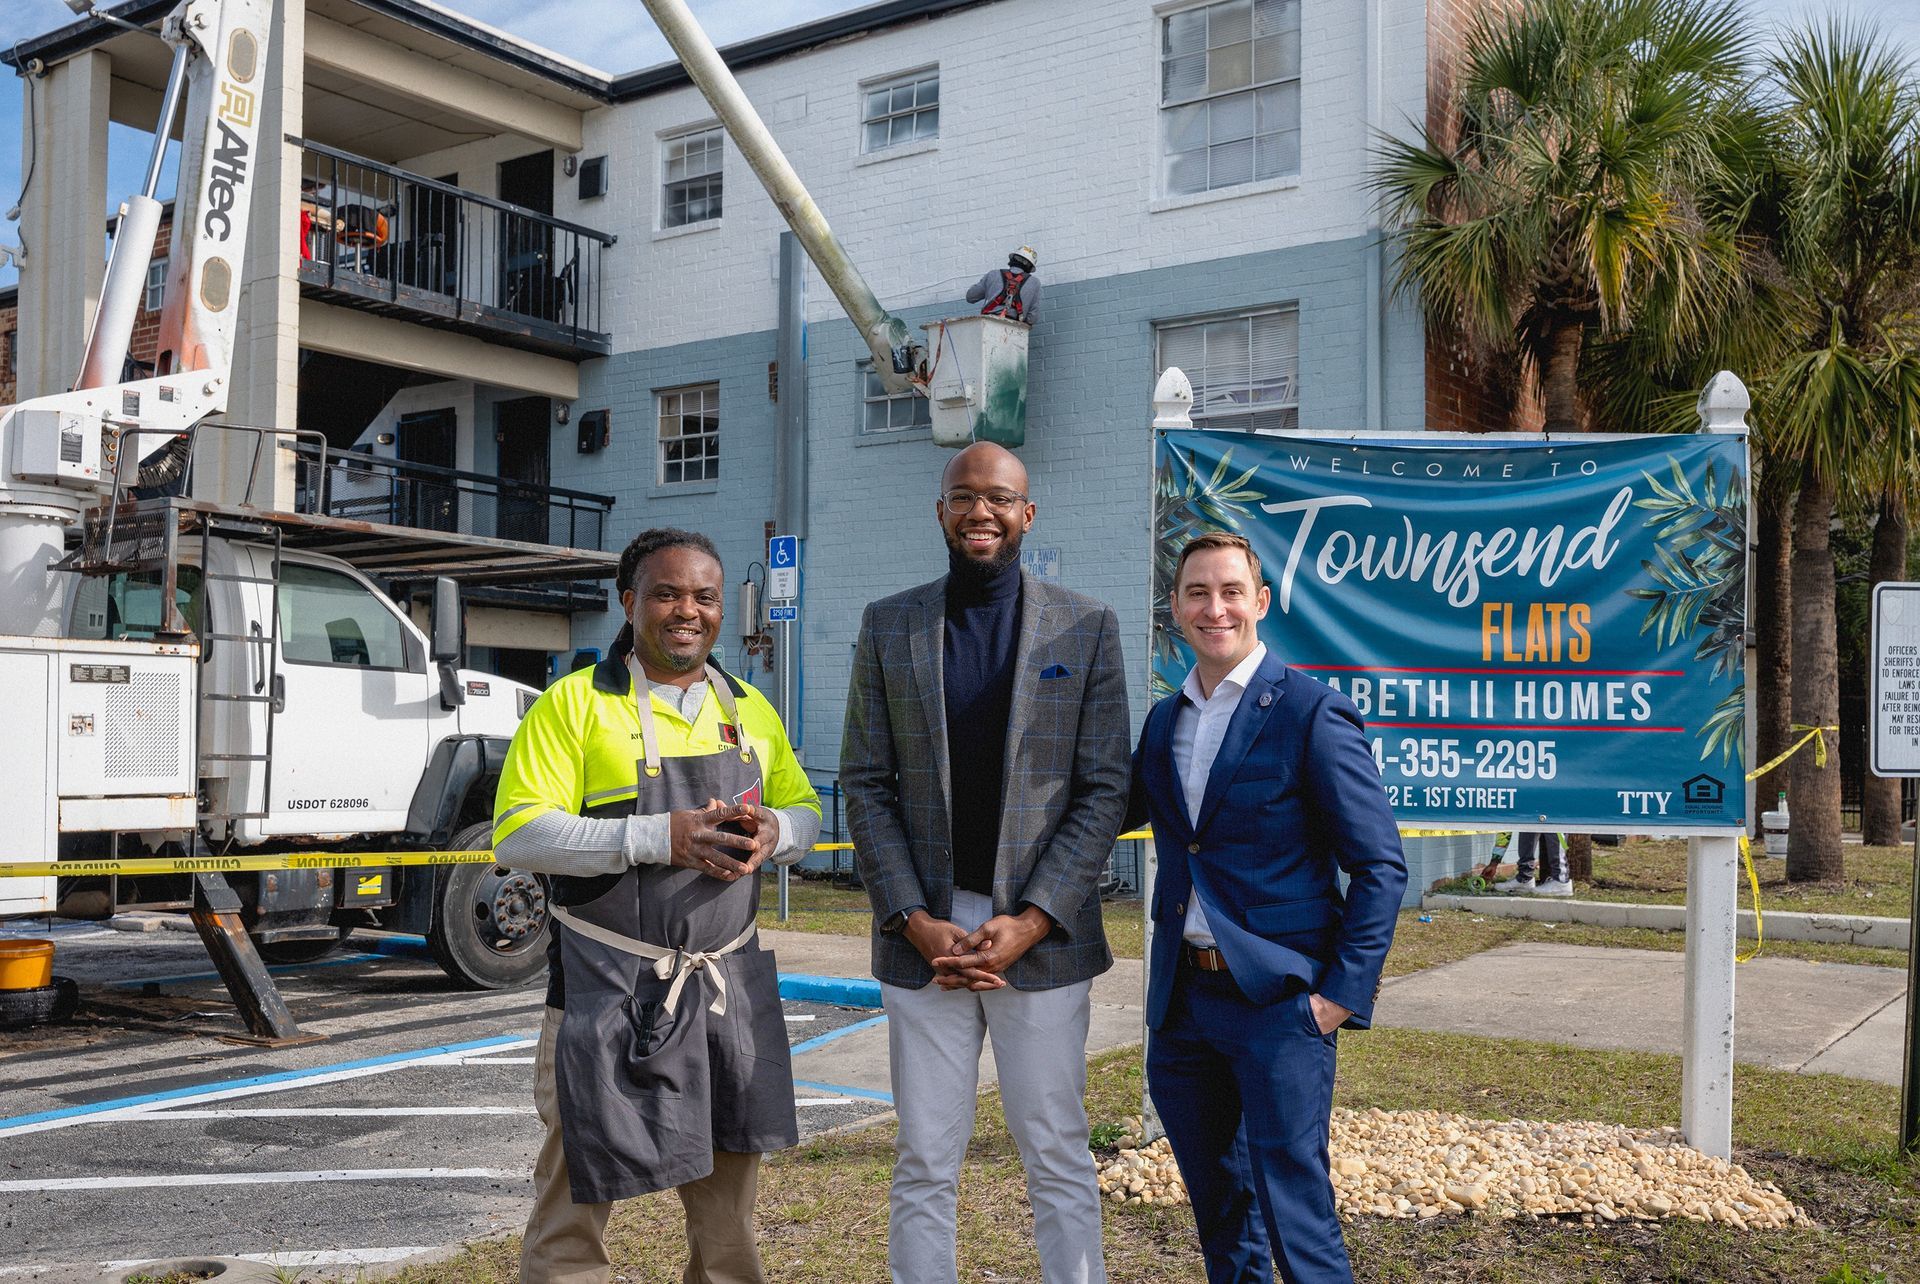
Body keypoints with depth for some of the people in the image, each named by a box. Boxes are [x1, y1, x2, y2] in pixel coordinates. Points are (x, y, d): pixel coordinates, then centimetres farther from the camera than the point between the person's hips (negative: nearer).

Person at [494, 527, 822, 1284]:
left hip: (730, 986, 5)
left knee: (729, 1191, 16)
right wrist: (658, 838, -24)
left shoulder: (750, 710, 12)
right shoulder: (574, 703, -6)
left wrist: (774, 831, -8)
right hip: (609, 991, -5)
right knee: (576, 1193, 4)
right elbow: (517, 836, -14)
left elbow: (804, 812, 17)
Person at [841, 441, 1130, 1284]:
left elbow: (1103, 789, -1)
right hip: (923, 935, 1)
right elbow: (865, 786, 3)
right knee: (923, 1165, 8)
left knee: (1058, 1159, 8)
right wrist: (915, 921, -8)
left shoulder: (1086, 627, 2)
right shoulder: (887, 627, 6)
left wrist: (1030, 921, -10)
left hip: (1042, 933, -1)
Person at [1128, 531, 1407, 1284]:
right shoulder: (1164, 721, 11)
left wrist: (1344, 992, -14)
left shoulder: (1312, 712, -9)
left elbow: (1380, 866, -10)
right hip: (1181, 1000, 6)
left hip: (1277, 998, -6)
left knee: (1294, 1216, -3)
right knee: (1219, 1213, 18)